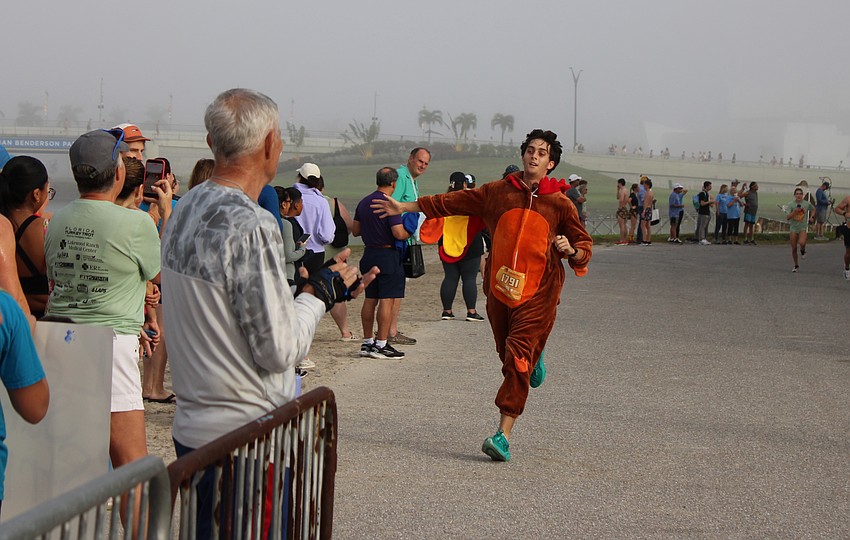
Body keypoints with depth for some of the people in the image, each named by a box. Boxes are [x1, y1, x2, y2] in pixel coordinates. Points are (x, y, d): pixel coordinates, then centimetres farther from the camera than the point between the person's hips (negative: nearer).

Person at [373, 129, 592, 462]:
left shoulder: (560, 204, -1)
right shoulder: (497, 192, 5)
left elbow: (584, 246, 6)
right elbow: (453, 202, 12)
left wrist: (570, 250, -18)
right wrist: (405, 207, 14)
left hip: (538, 294, -4)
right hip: (500, 289, 4)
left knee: (518, 360, -13)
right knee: (507, 354, 17)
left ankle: (503, 435, -14)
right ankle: (534, 360, 54)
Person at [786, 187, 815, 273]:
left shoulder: (807, 204, -2)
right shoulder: (791, 205, -6)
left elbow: (813, 209, 20)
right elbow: (787, 217, -12)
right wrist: (794, 212, -25)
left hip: (803, 228, -1)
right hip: (794, 228, 1)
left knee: (802, 243, -29)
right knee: (794, 248, 5)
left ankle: (803, 251, 8)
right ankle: (796, 265, 24)